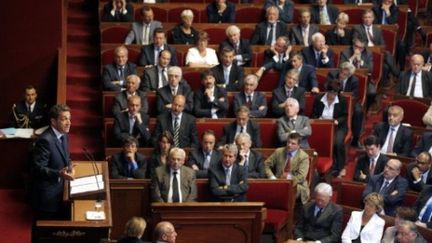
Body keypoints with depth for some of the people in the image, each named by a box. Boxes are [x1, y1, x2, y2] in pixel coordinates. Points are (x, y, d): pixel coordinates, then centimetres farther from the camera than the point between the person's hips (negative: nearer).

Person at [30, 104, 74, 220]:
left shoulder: (63, 135, 6)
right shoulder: (45, 140, -23)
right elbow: (38, 169, -24)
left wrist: (69, 166, -4)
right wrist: (59, 174, -36)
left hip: (59, 192, 8)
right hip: (46, 196, -8)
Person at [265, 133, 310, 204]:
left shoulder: (304, 156, -2)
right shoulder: (279, 152, 8)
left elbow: (301, 177, -11)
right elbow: (266, 165, 12)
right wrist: (272, 177, -5)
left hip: (296, 184, -3)